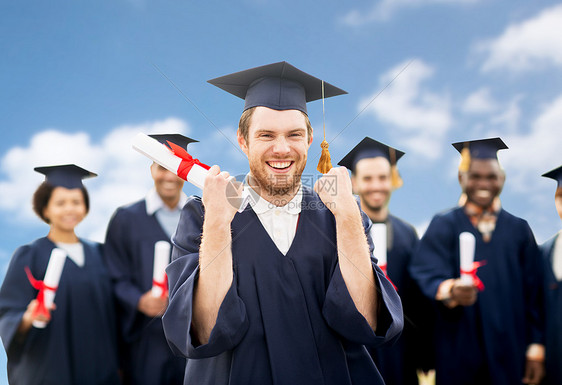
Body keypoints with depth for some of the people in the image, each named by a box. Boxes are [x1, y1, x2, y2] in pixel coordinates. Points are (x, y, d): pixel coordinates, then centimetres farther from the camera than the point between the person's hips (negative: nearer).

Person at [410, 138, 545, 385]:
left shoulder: (519, 230, 9)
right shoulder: (443, 227, 3)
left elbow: (533, 293, 6)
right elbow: (429, 274, -13)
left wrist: (535, 349, -2)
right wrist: (450, 290, -35)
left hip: (509, 354, 2)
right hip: (460, 353, -2)